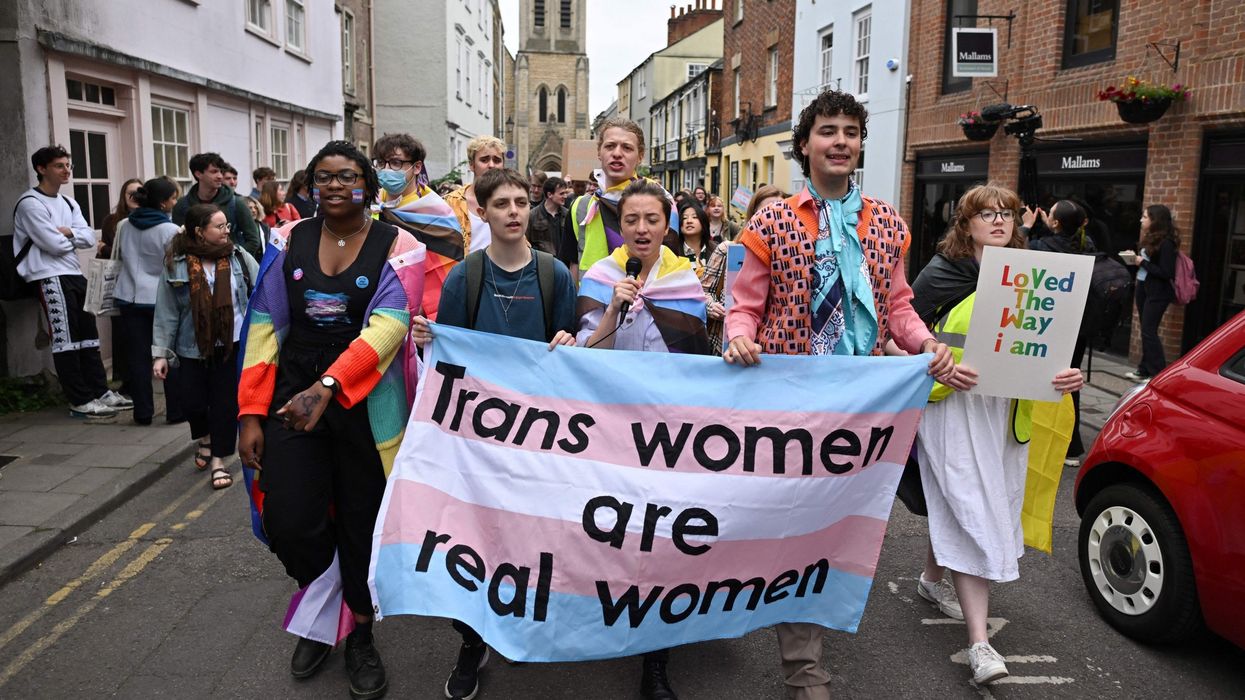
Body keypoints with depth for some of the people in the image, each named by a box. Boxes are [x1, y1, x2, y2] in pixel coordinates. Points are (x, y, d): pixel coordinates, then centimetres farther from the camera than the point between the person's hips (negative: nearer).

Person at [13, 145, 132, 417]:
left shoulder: (69, 203, 17)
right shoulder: (30, 203, -10)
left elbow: (89, 238, 6)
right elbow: (55, 245, -17)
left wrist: (68, 232, -12)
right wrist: (74, 238, 3)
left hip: (75, 274, 9)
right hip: (50, 278, -9)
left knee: (88, 335, 11)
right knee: (65, 340, -6)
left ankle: (101, 392, 18)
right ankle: (81, 401, -1)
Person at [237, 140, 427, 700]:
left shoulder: (397, 248, -4)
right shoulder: (289, 241, 5)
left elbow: (386, 328, -17)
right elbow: (265, 327, 4)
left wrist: (327, 387, -28)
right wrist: (251, 412, -2)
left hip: (365, 401, -2)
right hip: (292, 394, 2)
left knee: (361, 524, 7)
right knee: (288, 522, -6)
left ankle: (360, 637, 30)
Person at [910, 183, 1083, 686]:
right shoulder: (942, 275, -4)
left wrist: (1068, 375, -9)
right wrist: (942, 369, -21)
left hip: (1007, 412, 5)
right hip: (952, 407, -5)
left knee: (955, 507, 14)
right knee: (971, 515, -10)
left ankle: (933, 575, 42)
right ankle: (979, 643, -8)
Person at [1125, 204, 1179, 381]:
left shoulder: (1166, 242, -16)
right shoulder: (1151, 238, 10)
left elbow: (1166, 273, -19)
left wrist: (1143, 263, -16)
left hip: (1158, 293, -9)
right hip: (1144, 288, 9)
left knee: (1149, 332, -9)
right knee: (1146, 331, 12)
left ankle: (1159, 374, -2)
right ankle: (1145, 370, 19)